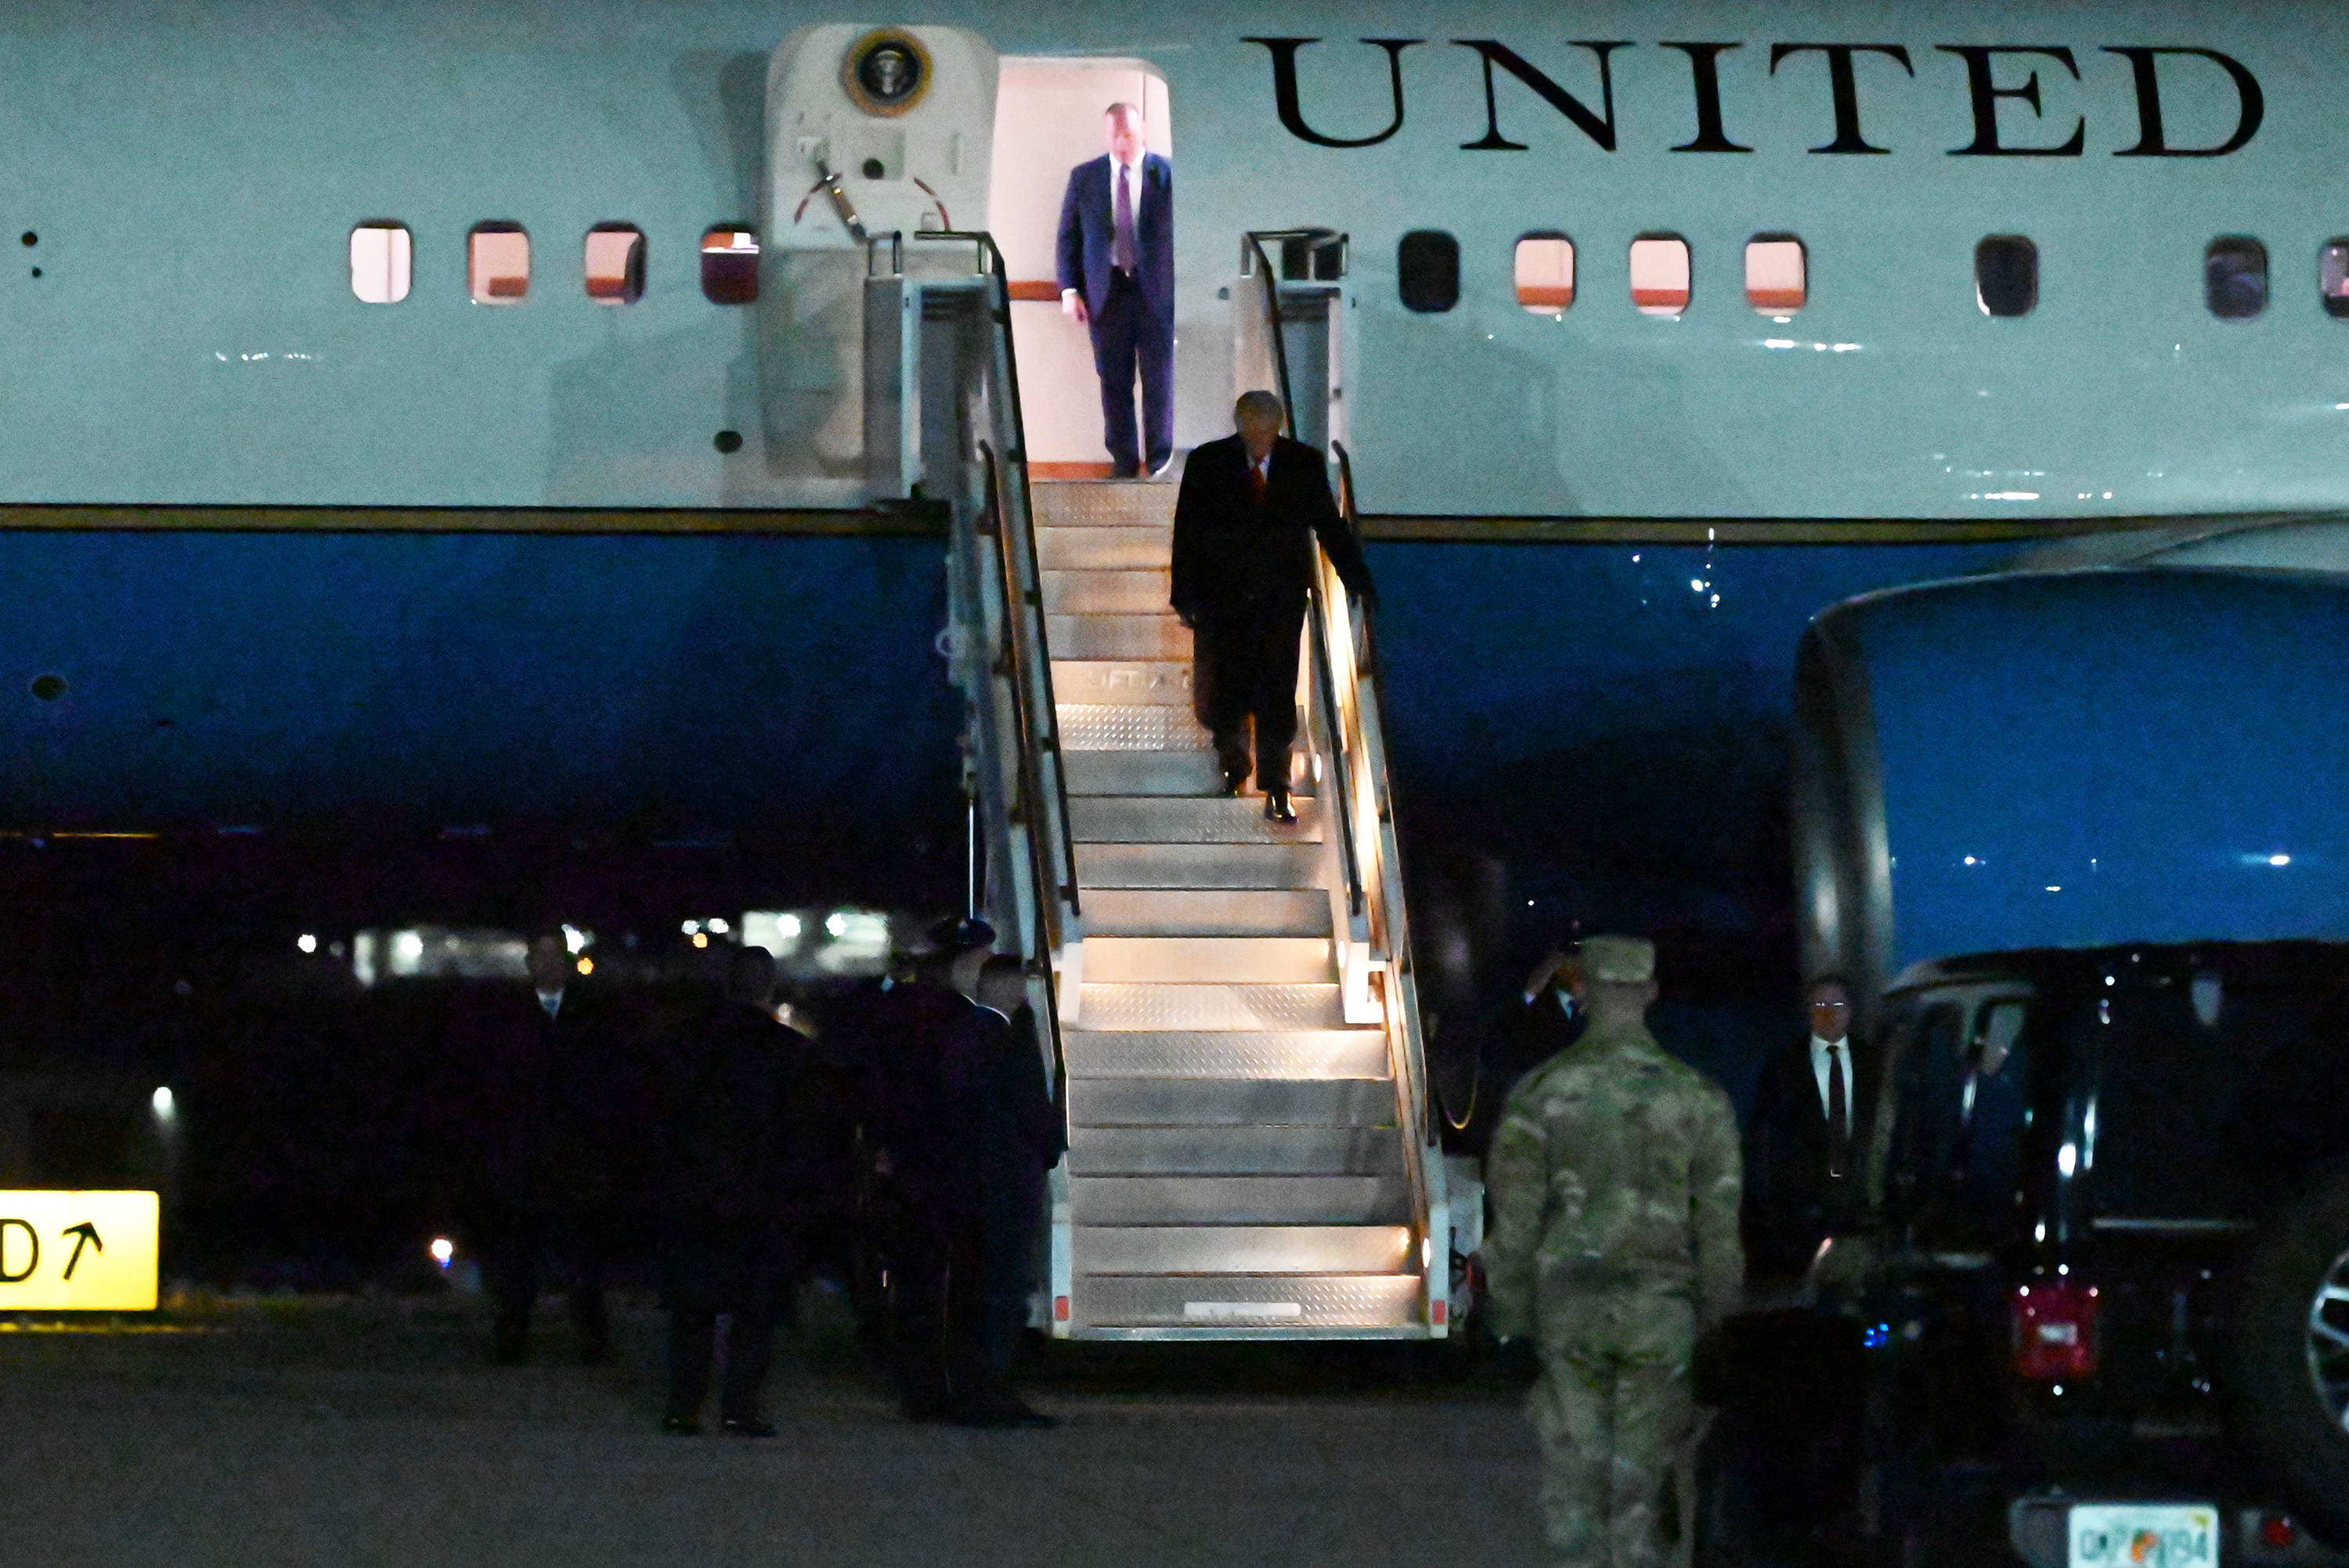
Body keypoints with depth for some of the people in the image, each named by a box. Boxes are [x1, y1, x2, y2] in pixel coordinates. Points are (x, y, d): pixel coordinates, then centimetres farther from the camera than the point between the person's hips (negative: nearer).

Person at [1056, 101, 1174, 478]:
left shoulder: (1168, 175, -1)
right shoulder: (1084, 178, 6)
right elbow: (1069, 235, 9)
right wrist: (1069, 289, 1)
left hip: (1157, 290, -2)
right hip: (1106, 291, 2)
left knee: (1160, 379, -1)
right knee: (1114, 381, 3)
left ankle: (1160, 462, 7)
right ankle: (1123, 462, 10)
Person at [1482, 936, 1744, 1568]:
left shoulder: (1540, 1092, -4)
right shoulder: (1696, 1095, -1)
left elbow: (1514, 1216, -3)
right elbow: (1721, 1219, 0)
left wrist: (1510, 1313, 7)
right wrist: (1717, 1318, 9)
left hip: (1568, 1302, 0)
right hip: (1660, 1308, 1)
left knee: (1573, 1468, 5)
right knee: (1642, 1469, 8)